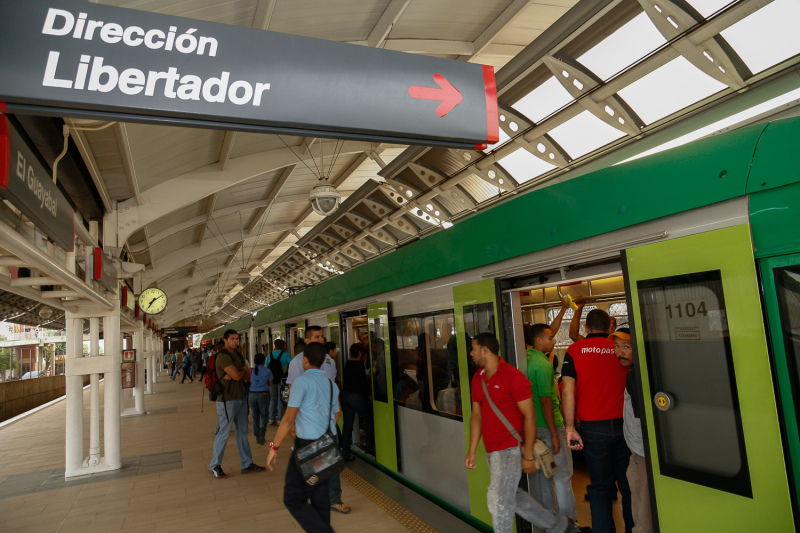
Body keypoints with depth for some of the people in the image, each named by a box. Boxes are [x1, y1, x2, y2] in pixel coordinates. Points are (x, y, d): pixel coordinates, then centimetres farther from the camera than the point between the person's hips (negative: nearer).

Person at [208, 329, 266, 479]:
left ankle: (247, 464, 20)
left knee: (242, 432, 12)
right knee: (224, 433, -1)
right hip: (227, 399, -9)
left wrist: (236, 374, -12)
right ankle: (215, 466, 15)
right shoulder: (223, 356, -14)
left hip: (240, 398, 9)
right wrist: (243, 371, 0)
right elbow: (237, 375, -22)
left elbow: (248, 375, 7)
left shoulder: (238, 355, 14)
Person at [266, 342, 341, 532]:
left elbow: (289, 418, -14)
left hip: (307, 446, -7)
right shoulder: (331, 384, 11)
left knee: (294, 499, 3)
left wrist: (274, 447, -8)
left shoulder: (302, 381, -10)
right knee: (320, 499, 15)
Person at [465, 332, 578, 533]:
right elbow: (476, 415, 12)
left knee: (499, 501, -5)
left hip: (510, 448, -8)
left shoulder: (513, 376, -15)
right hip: (492, 449, 8)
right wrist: (472, 451, 8)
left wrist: (528, 456, -15)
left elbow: (529, 415, -14)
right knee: (511, 496, 17)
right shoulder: (477, 378, 7)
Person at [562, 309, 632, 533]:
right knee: (628, 484, 14)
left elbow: (567, 390, -8)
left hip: (593, 428, -1)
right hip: (623, 425, 1)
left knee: (600, 486, 11)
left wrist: (570, 428, -7)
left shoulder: (575, 350, -2)